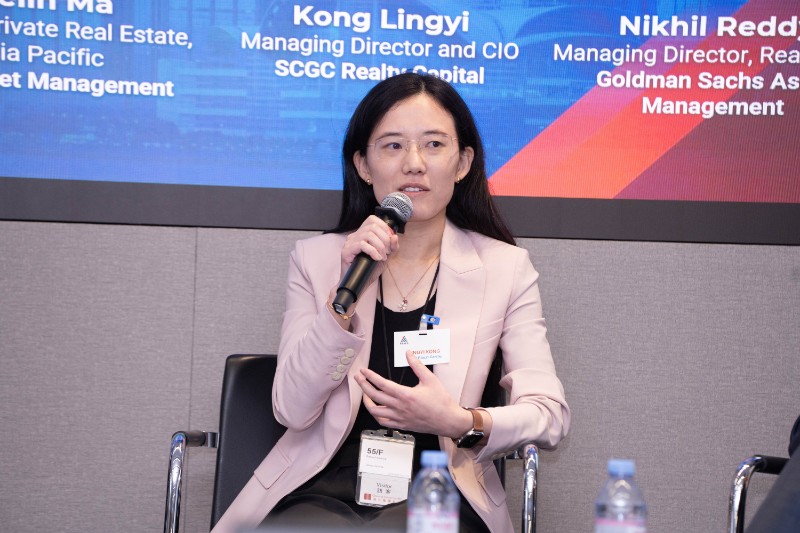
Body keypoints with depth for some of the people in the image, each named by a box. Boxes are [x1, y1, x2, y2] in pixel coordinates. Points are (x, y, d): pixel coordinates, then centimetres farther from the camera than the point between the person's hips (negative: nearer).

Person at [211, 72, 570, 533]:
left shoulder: (507, 267, 8)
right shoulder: (315, 259, 11)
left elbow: (551, 415, 1)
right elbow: (292, 411, 0)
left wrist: (462, 423, -19)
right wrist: (345, 294, -12)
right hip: (324, 487, 2)